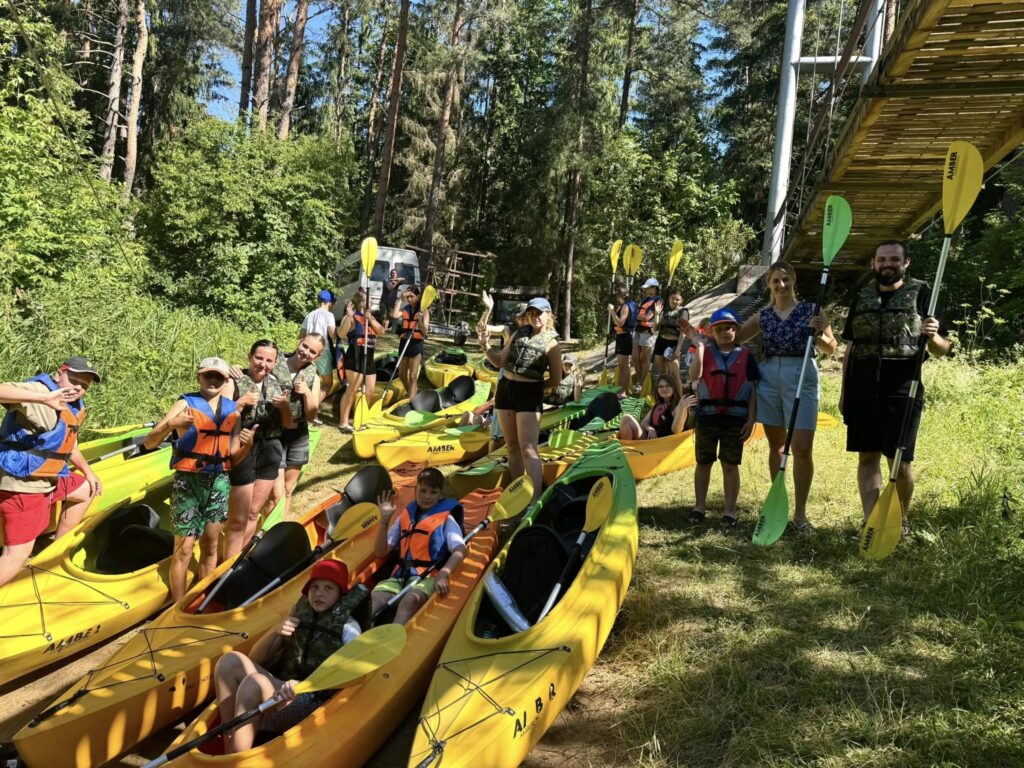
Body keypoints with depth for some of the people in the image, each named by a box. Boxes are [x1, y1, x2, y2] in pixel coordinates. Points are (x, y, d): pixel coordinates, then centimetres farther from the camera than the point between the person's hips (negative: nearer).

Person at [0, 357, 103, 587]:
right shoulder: (40, 390, -22)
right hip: (22, 486, -10)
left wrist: (88, 471, 25)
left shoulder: (75, 408, 6)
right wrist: (44, 398, -53)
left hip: (48, 479, 10)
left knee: (86, 491, 30)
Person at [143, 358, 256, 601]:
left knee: (210, 547, 12)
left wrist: (247, 445, -11)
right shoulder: (186, 404, -4)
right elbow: (149, 443, -11)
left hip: (219, 482, 4)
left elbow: (233, 459, 10)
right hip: (188, 481, -4)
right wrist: (170, 425, -29)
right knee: (184, 549, -3)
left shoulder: (232, 410, 8)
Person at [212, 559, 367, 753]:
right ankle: (229, 755, -16)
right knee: (230, 661, -14)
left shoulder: (348, 627, 0)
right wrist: (275, 632, -4)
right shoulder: (299, 616, 15)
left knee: (255, 682, -30)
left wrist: (301, 686, -26)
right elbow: (255, 658, 16)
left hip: (314, 704, -6)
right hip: (281, 692, 6)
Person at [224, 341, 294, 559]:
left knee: (253, 514, 16)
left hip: (270, 451, 6)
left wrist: (284, 406, -7)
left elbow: (288, 424, 11)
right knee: (238, 520, -3)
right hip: (243, 451, -6)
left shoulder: (276, 384, 9)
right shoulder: (235, 382, -9)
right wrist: (242, 402, -24)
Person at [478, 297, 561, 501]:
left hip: (530, 394, -5)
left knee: (528, 448, -12)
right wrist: (486, 348, -4)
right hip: (505, 388, 6)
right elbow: (500, 361, 11)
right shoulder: (519, 334, 10)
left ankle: (534, 501, -14)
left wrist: (534, 387, 1)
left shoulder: (550, 343, -4)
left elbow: (556, 381, 0)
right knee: (512, 446, 11)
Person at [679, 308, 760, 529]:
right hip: (707, 416, 1)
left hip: (735, 418, -1)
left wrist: (751, 419, -4)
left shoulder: (745, 356, 3)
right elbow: (694, 374, -17)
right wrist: (698, 344, -20)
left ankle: (730, 511, 15)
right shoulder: (705, 352, 2)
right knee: (703, 463, 11)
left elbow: (753, 390, 2)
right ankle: (699, 506, 24)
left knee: (730, 465, 6)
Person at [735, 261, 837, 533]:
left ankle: (800, 513, 2)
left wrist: (819, 334, -18)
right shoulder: (763, 316, 11)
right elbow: (734, 337, 15)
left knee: (802, 448, -7)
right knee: (776, 444, 10)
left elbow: (831, 348, 3)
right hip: (769, 378, 3)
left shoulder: (811, 310, 3)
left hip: (802, 378, -3)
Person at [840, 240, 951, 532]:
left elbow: (942, 349, 3)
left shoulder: (921, 293, 3)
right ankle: (870, 521, 9)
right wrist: (844, 391, 12)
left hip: (902, 390, -3)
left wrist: (932, 336, -21)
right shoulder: (861, 296, 13)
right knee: (867, 457, 4)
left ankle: (901, 519, 19)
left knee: (900, 461, 0)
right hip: (862, 389, 3)